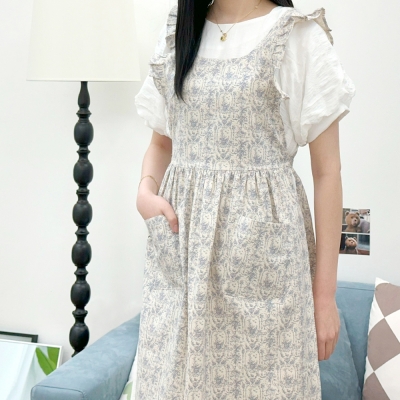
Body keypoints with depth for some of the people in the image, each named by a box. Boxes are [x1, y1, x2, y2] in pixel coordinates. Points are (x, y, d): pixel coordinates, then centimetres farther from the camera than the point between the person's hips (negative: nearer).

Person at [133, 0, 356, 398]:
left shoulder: (300, 36, -4)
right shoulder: (177, 34, 11)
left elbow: (327, 171, -5)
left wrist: (325, 293, -6)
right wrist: (145, 190, -3)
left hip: (262, 242, -4)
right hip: (180, 246, 4)